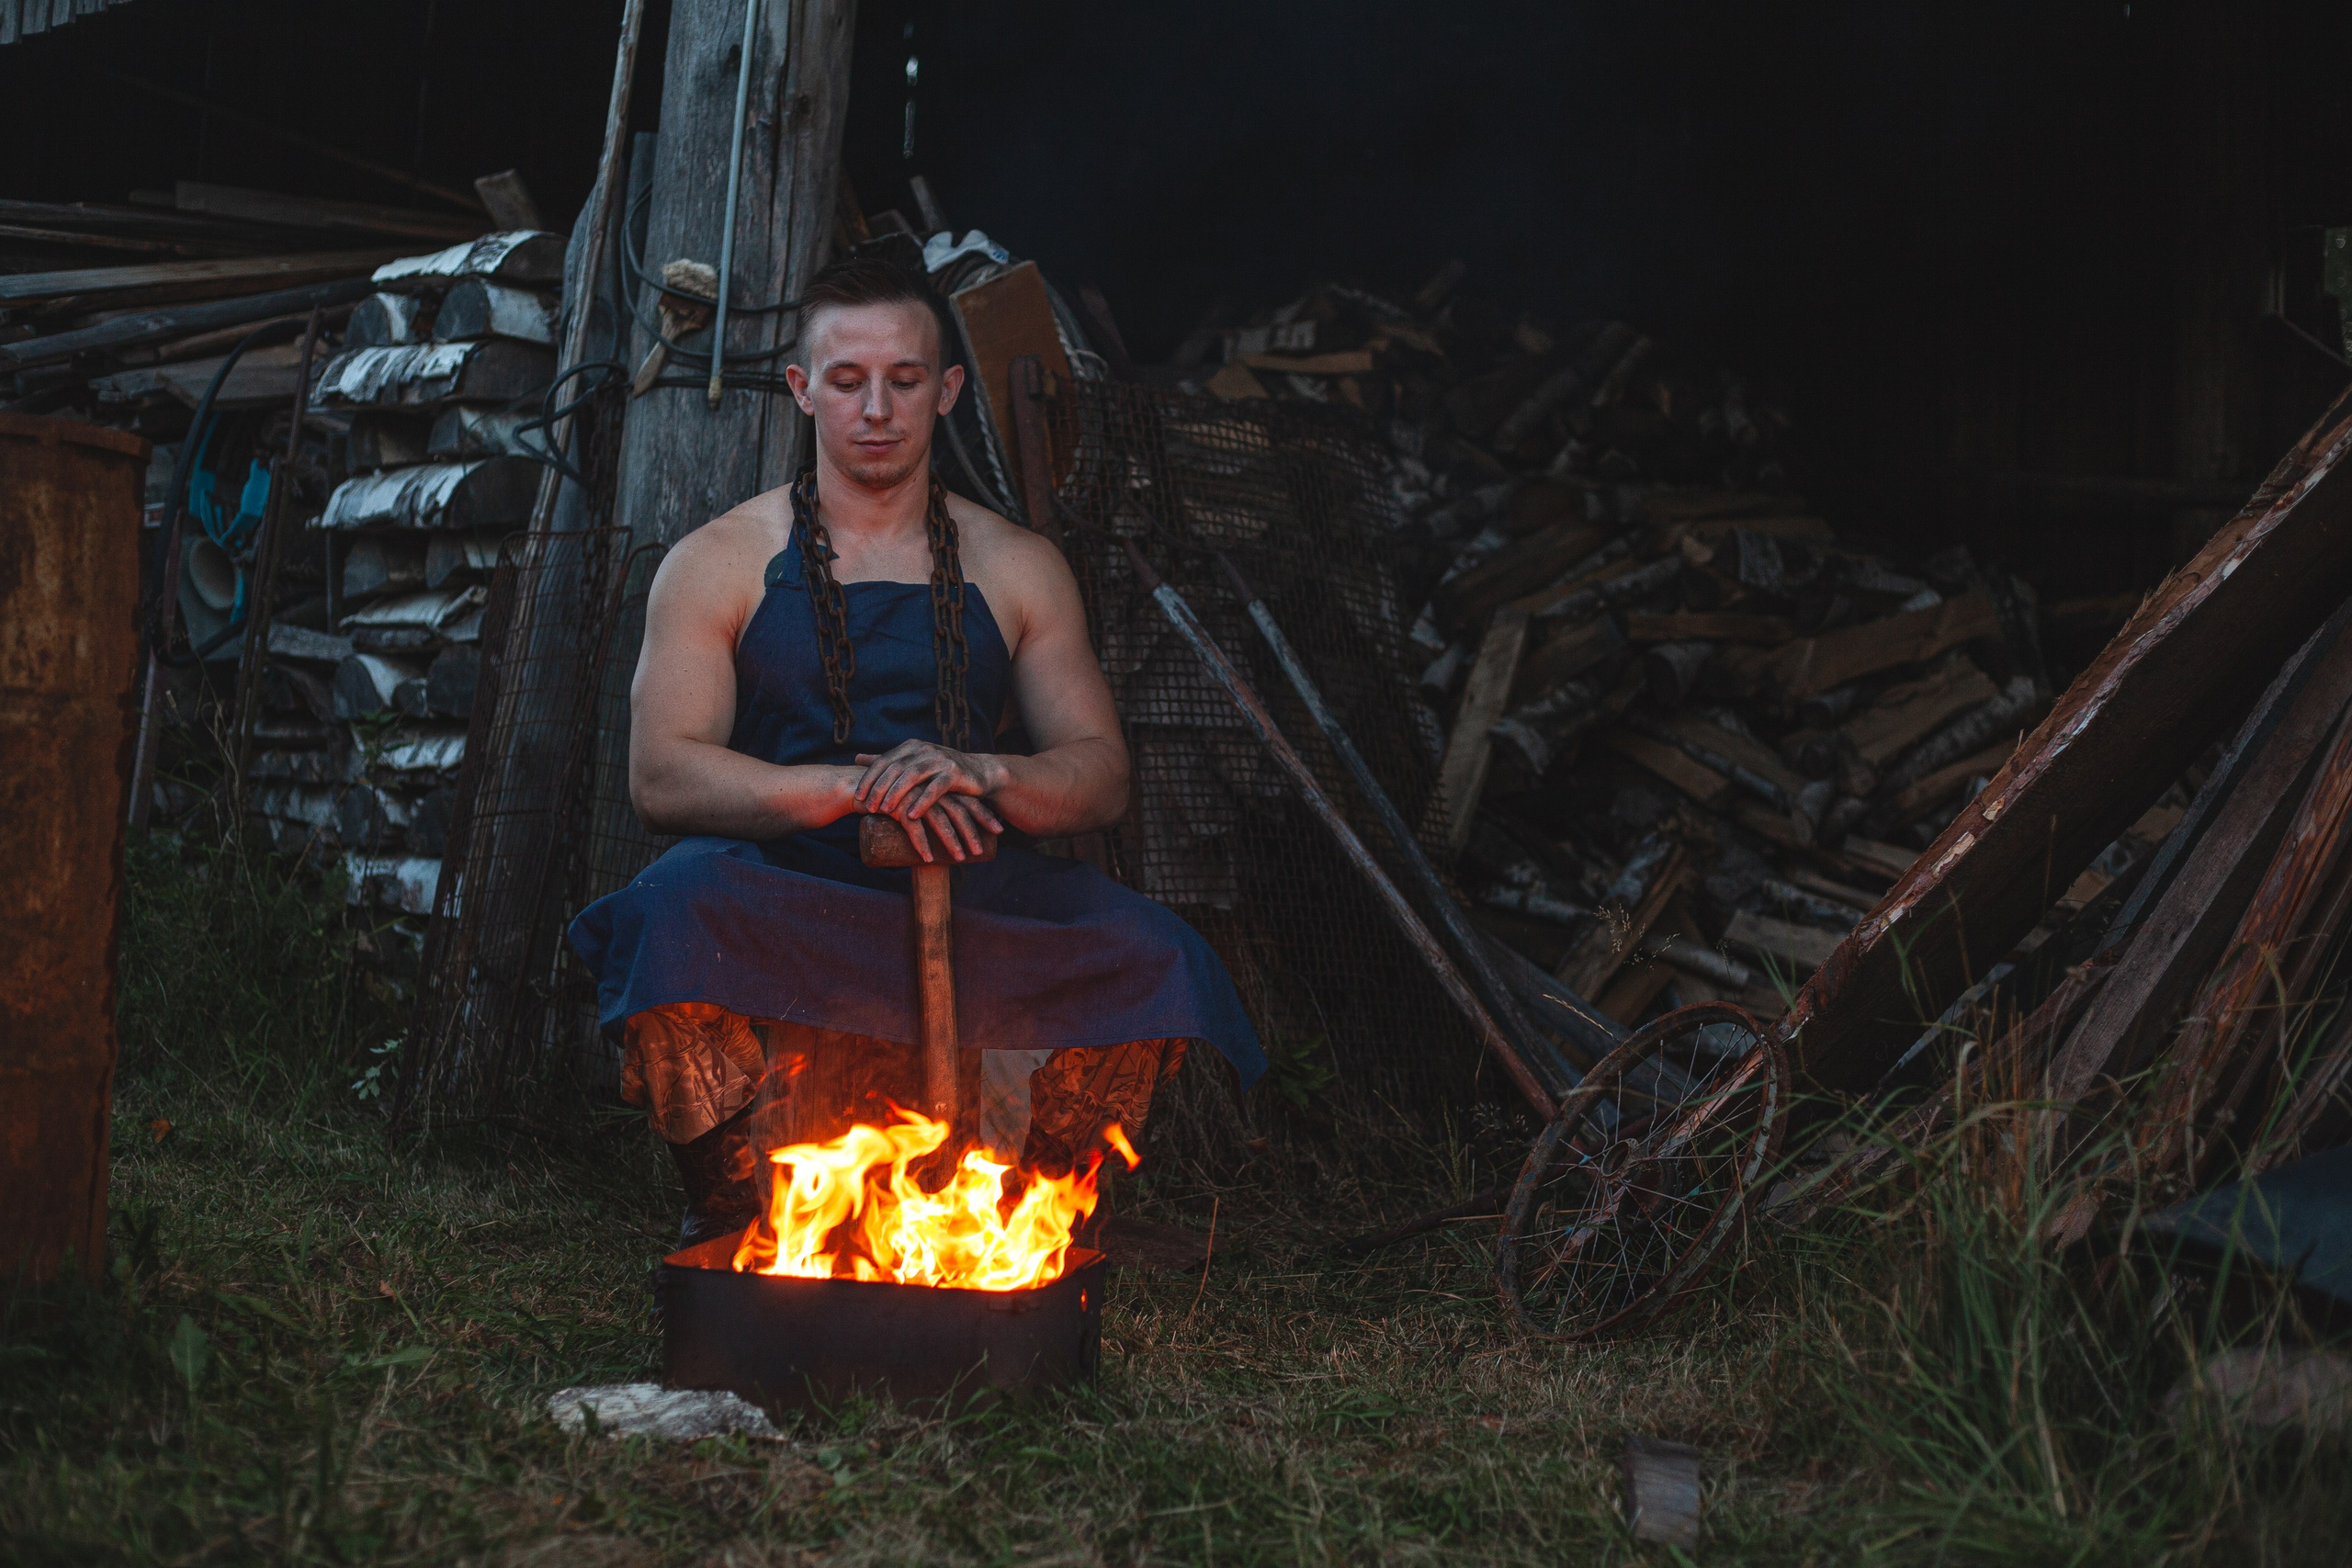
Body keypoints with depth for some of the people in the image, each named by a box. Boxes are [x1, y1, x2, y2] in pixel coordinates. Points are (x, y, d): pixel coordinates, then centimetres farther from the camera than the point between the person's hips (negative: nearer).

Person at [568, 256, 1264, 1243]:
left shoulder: (1018, 569, 14)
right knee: (679, 908, -37)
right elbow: (661, 775, -5)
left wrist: (981, 774, -17)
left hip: (971, 896, 2)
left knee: (1152, 959, -28)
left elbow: (1103, 778, 7)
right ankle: (731, 1219, -12)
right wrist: (860, 787, -21)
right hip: (778, 888, -1)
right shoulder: (719, 563, 7)